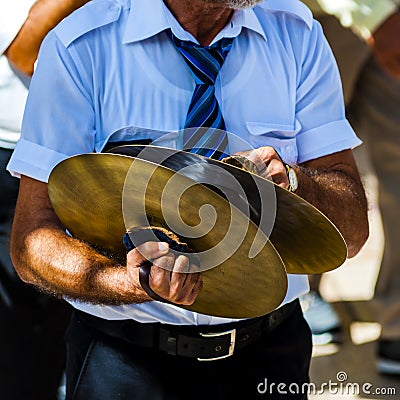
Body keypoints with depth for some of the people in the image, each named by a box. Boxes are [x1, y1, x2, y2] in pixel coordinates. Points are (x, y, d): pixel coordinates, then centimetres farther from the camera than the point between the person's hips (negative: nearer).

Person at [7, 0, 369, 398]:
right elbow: (32, 240, -17)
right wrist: (131, 283, -36)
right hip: (128, 360, -3)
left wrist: (291, 182, -29)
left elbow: (353, 230, -7)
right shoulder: (80, 47, -16)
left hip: (272, 351, 3)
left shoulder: (298, 33, -6)